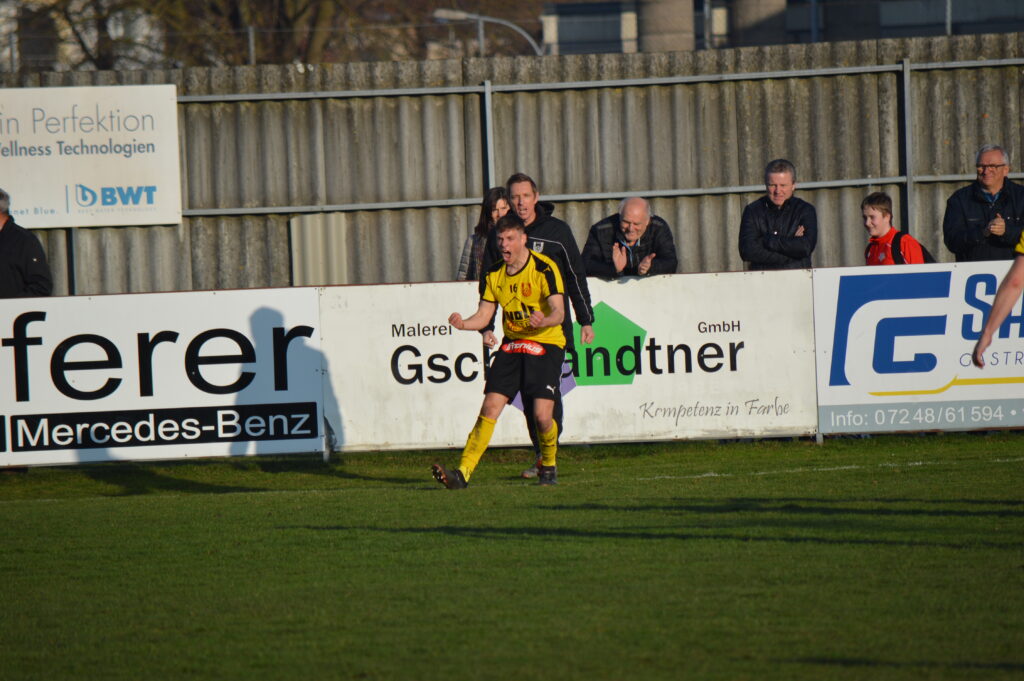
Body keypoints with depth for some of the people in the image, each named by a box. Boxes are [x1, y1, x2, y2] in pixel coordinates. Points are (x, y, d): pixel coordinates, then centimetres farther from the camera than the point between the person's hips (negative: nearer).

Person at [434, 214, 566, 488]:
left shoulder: (545, 269, -13)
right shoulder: (494, 274, 4)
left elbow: (559, 311, -21)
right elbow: (484, 316, 5)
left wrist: (543, 321, -44)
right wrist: (463, 324, -16)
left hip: (546, 344, -5)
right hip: (511, 344, 5)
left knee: (542, 416, -14)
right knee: (490, 408, -8)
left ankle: (548, 466, 16)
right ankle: (463, 473, -13)